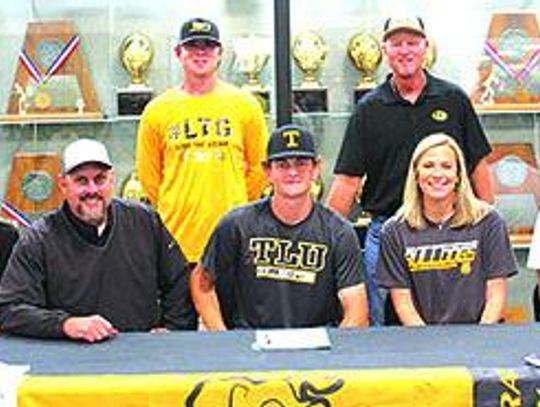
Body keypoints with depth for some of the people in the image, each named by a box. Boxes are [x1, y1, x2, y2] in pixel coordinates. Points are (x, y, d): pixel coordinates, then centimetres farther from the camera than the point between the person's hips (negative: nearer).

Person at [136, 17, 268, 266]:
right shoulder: (156, 111, 5)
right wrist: (172, 209, 10)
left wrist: (237, 210, 8)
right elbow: (148, 175, 11)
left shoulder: (245, 105, 5)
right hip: (176, 238, 0)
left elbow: (259, 167, 10)